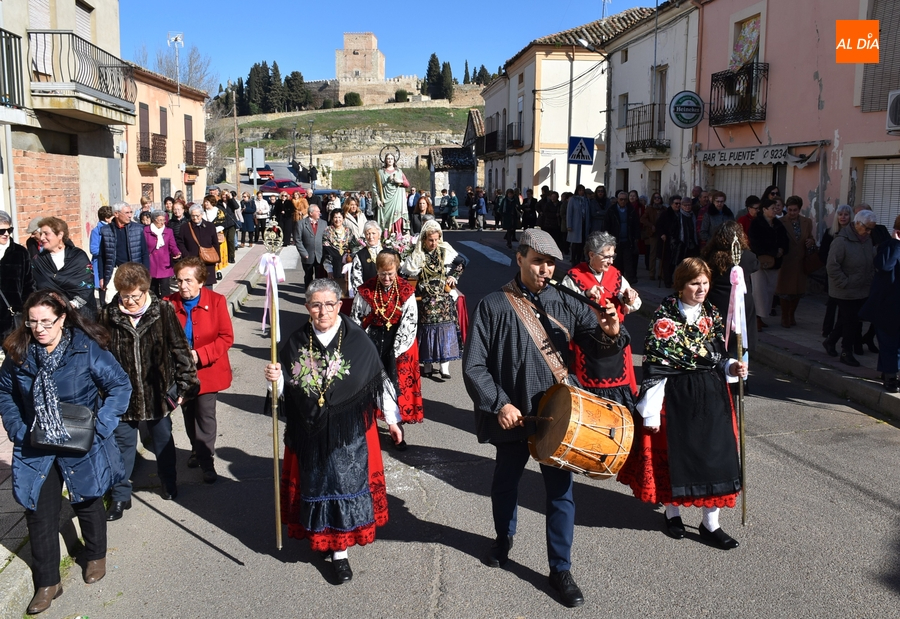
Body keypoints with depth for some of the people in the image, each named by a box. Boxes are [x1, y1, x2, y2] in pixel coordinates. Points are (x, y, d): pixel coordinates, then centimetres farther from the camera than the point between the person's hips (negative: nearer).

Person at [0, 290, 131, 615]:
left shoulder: (87, 349, -18)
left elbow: (120, 386, -13)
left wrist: (99, 426, -18)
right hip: (35, 448, 2)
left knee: (88, 503, 18)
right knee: (39, 514, 5)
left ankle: (95, 557, 45)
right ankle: (47, 583, 22)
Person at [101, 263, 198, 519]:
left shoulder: (163, 311, -11)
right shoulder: (109, 316, -8)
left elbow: (179, 349, -5)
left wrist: (184, 383, -5)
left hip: (157, 391, 0)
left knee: (163, 440, 18)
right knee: (123, 445, 10)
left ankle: (169, 483, 39)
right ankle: (120, 496, 25)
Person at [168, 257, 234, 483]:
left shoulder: (216, 301, -13)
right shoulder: (169, 303, -7)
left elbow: (226, 337, -13)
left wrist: (199, 355, -21)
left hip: (207, 371, -3)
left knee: (205, 416, -1)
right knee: (189, 415, 19)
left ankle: (207, 461, 15)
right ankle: (197, 450, 42)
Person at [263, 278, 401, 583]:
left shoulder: (358, 340, -10)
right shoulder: (296, 343, -3)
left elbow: (379, 380, -2)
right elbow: (286, 390, 4)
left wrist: (391, 419, 3)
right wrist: (276, 379, -19)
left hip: (349, 432, -2)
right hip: (310, 432, 2)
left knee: (345, 483, 3)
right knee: (315, 484, 10)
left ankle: (339, 550, 17)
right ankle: (322, 535, 30)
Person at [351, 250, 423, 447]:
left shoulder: (406, 291, -7)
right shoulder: (366, 290, -4)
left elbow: (409, 323, -8)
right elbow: (356, 319, 2)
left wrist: (396, 349, -12)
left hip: (398, 342, -1)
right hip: (372, 341, 1)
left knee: (398, 385, 1)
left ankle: (398, 430, 13)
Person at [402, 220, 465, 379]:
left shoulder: (445, 251, 1)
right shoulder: (417, 255, -2)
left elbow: (461, 262, 14)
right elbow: (406, 272, -1)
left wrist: (453, 276, 4)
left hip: (444, 298, 1)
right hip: (426, 299, 0)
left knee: (445, 328, -6)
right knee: (427, 329, 1)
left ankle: (444, 366, -6)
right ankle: (428, 365, 11)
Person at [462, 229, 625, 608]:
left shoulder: (565, 304, -1)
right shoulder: (494, 306, -9)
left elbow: (596, 346, -2)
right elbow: (473, 366, -9)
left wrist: (611, 333, -24)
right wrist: (499, 404, -17)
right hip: (512, 415, -1)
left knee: (560, 491, 5)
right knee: (507, 481, 20)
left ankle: (561, 569, 22)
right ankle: (504, 537, 48)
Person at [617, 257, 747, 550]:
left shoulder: (713, 315, 7)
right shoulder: (665, 319, -11)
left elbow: (718, 358, 16)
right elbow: (654, 368, -13)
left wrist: (732, 367, -6)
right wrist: (651, 412, -15)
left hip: (712, 395, 5)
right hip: (676, 396, -5)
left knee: (716, 455, 4)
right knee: (674, 454, 7)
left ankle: (711, 524, 16)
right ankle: (673, 513, 30)